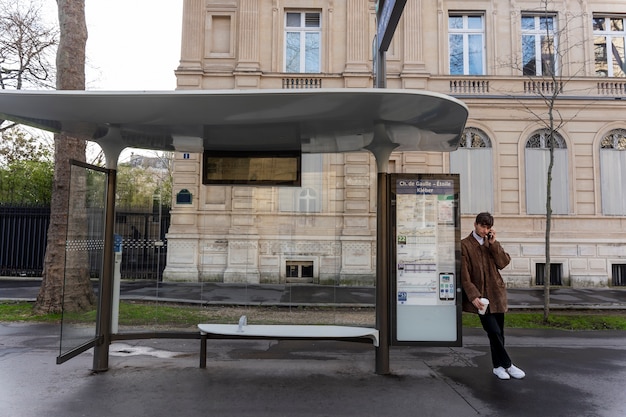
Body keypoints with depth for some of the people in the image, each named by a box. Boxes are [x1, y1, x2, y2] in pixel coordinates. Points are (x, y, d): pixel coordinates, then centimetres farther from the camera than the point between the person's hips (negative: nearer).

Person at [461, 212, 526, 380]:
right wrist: (473, 296, -17)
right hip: (480, 296, -5)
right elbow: (464, 275, -10)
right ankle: (507, 365, 7)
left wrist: (493, 243, -8)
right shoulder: (465, 245, -6)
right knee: (494, 332, -9)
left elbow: (503, 262, -2)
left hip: (497, 293, 5)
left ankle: (498, 366, 24)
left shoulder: (493, 243, 12)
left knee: (498, 333, 11)